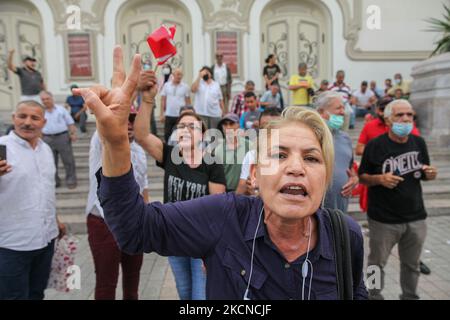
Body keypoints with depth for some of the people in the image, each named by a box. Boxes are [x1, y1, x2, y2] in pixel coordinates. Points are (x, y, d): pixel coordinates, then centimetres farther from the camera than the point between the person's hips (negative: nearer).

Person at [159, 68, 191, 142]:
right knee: (167, 135, 6)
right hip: (168, 115, 1)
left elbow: (188, 101, 5)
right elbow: (163, 100, 5)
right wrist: (162, 114, 0)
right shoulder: (166, 85, 4)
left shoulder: (185, 87, 2)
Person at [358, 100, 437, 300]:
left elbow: (424, 174, 15)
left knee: (412, 264, 20)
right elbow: (362, 177, -5)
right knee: (377, 263, 11)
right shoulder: (375, 146, -11)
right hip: (383, 219, -4)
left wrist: (430, 174, -8)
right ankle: (374, 296, 31)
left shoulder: (419, 143, 3)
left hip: (416, 218, 4)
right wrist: (380, 179, -24)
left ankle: (410, 296, 40)